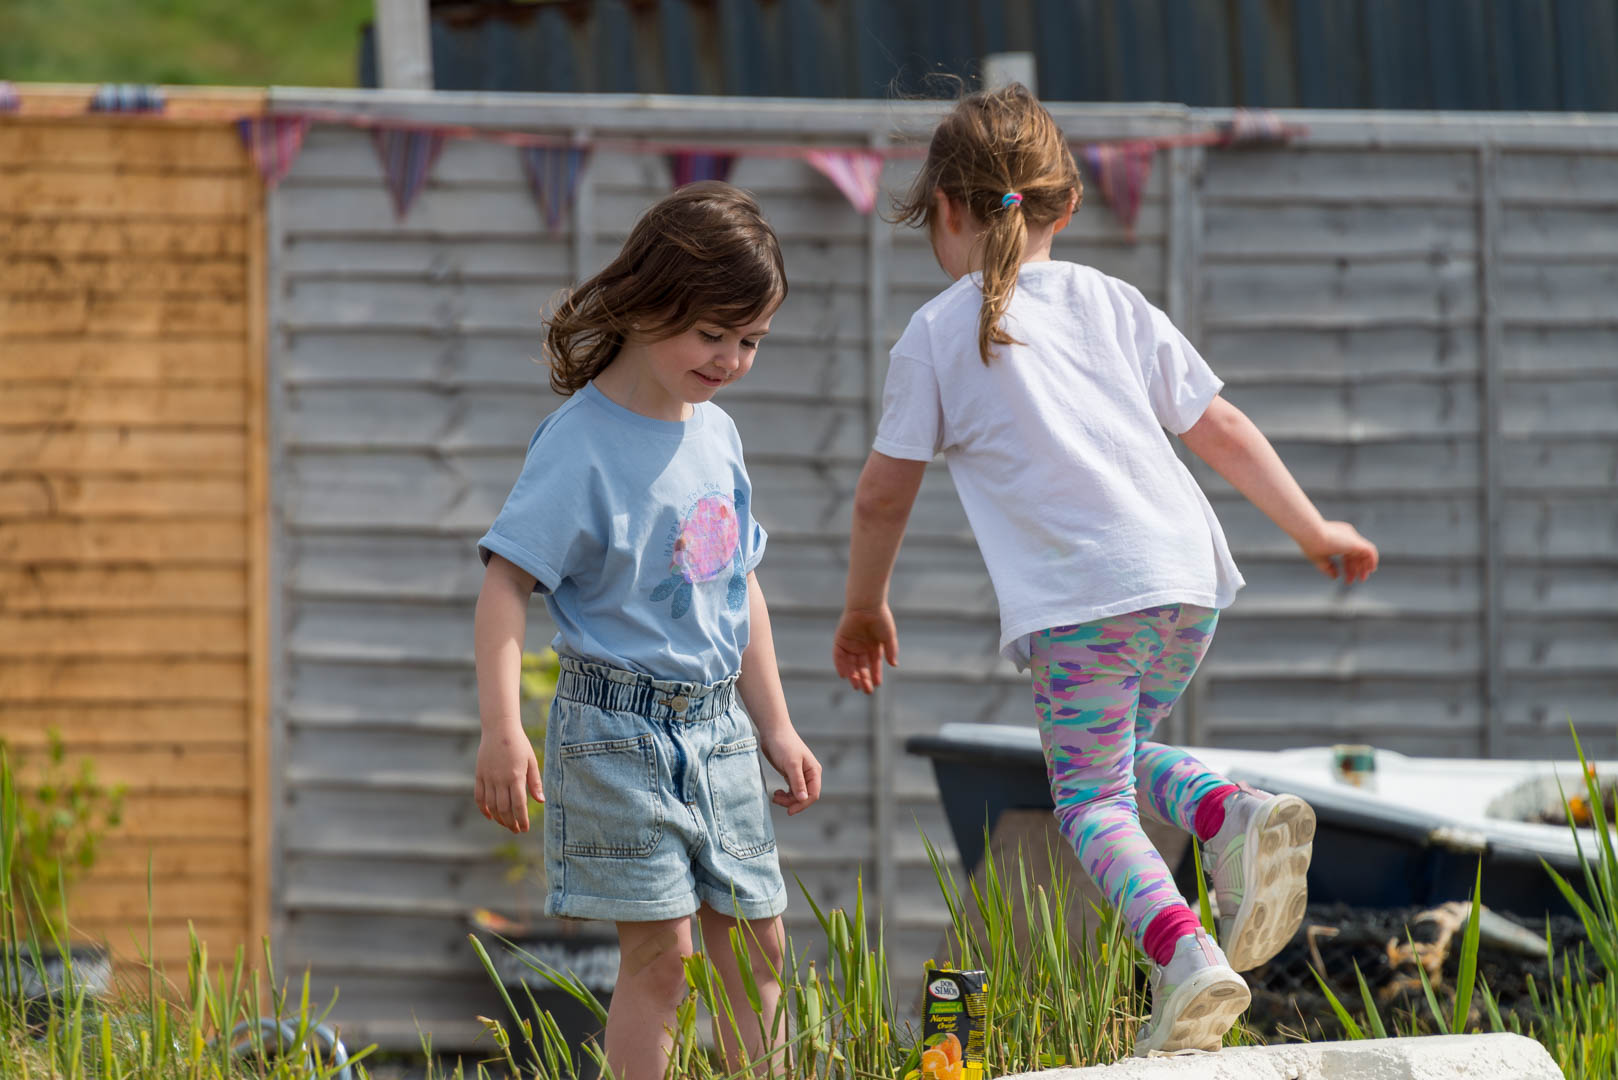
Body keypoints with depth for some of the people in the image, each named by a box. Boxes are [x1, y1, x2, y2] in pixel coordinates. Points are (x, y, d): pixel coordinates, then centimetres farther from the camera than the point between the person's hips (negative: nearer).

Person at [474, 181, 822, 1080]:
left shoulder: (716, 434, 9)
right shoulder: (580, 443, -14)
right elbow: (507, 580, -19)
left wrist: (775, 727, 23)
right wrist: (500, 729, -28)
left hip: (717, 725, 7)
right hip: (619, 728, -7)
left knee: (757, 942, 10)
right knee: (658, 952, -10)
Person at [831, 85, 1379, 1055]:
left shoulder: (937, 335, 6)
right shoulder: (1112, 303, 18)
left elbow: (884, 496, 9)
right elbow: (1222, 430, 19)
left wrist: (865, 609, 24)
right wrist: (1312, 529, 29)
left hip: (1081, 599, -5)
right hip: (1188, 577, 5)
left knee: (1091, 799, 2)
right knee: (1122, 754, 25)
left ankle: (1187, 959, -21)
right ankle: (1239, 815, -4)